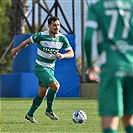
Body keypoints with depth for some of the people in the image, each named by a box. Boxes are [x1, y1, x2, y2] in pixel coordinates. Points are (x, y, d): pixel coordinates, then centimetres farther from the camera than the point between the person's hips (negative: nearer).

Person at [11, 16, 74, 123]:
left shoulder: (62, 38, -6)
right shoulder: (41, 36, -18)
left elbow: (71, 53, -4)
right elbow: (28, 41, -1)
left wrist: (63, 55, -26)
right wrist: (17, 50, 12)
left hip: (50, 68, 6)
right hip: (40, 67, -6)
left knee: (42, 94, 11)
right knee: (55, 85, -22)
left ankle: (30, 114, 28)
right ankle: (49, 110, -4)